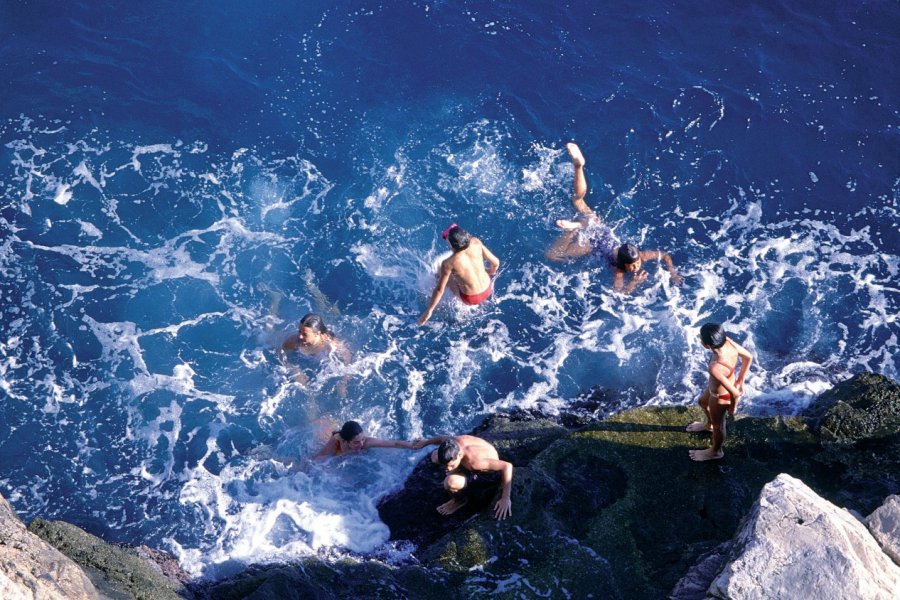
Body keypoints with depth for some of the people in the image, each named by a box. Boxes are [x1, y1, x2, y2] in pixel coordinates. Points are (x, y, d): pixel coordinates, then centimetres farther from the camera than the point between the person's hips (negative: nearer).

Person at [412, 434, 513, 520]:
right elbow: (443, 438, 3)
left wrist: (505, 499, -38)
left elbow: (507, 466, -39)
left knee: (450, 482, -31)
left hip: (489, 474, -7)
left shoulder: (474, 461, -42)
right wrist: (425, 442, 20)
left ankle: (460, 500, 4)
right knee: (435, 456, 4)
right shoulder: (453, 441, -23)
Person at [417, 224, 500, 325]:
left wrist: (429, 310, -6)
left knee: (441, 274, 17)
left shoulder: (448, 263, -30)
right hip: (488, 290, 3)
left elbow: (439, 289, -19)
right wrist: (490, 273, 15)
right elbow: (495, 262, -9)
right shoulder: (476, 242, -22)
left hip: (471, 299, -3)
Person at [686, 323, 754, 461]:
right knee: (703, 402, 36)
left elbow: (735, 393, -35)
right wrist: (740, 380, 4)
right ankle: (709, 424, 68)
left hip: (720, 397, -7)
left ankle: (715, 451, 55)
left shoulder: (715, 368, -46)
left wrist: (732, 407, -13)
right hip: (724, 385, 7)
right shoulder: (727, 341, -27)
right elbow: (748, 357, -9)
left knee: (718, 425, 25)